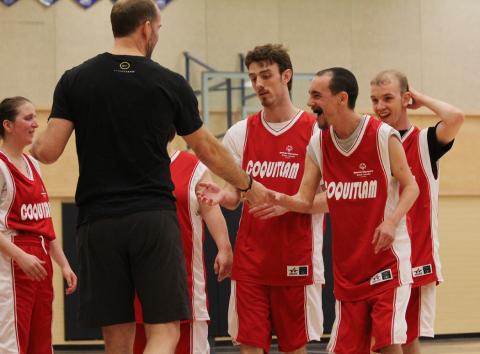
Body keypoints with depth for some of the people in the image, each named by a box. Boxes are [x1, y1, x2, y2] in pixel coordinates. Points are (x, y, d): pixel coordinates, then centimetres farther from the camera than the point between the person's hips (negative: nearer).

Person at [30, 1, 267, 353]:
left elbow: (48, 151, -4)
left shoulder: (74, 80, 3)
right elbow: (209, 151, 12)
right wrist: (249, 185, 29)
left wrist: (35, 145, 20)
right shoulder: (170, 84, 2)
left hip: (98, 223, 2)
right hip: (154, 219, -2)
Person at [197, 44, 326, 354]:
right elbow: (235, 197, 13)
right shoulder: (241, 133, 8)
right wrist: (221, 196, -10)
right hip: (250, 260, 3)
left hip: (297, 260, -3)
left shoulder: (315, 131, -4)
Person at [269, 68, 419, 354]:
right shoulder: (318, 144, 2)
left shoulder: (383, 136, -11)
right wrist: (280, 199, -20)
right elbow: (305, 200, 1)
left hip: (387, 258, -5)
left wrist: (392, 221, -22)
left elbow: (410, 187, -5)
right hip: (347, 265, 5)